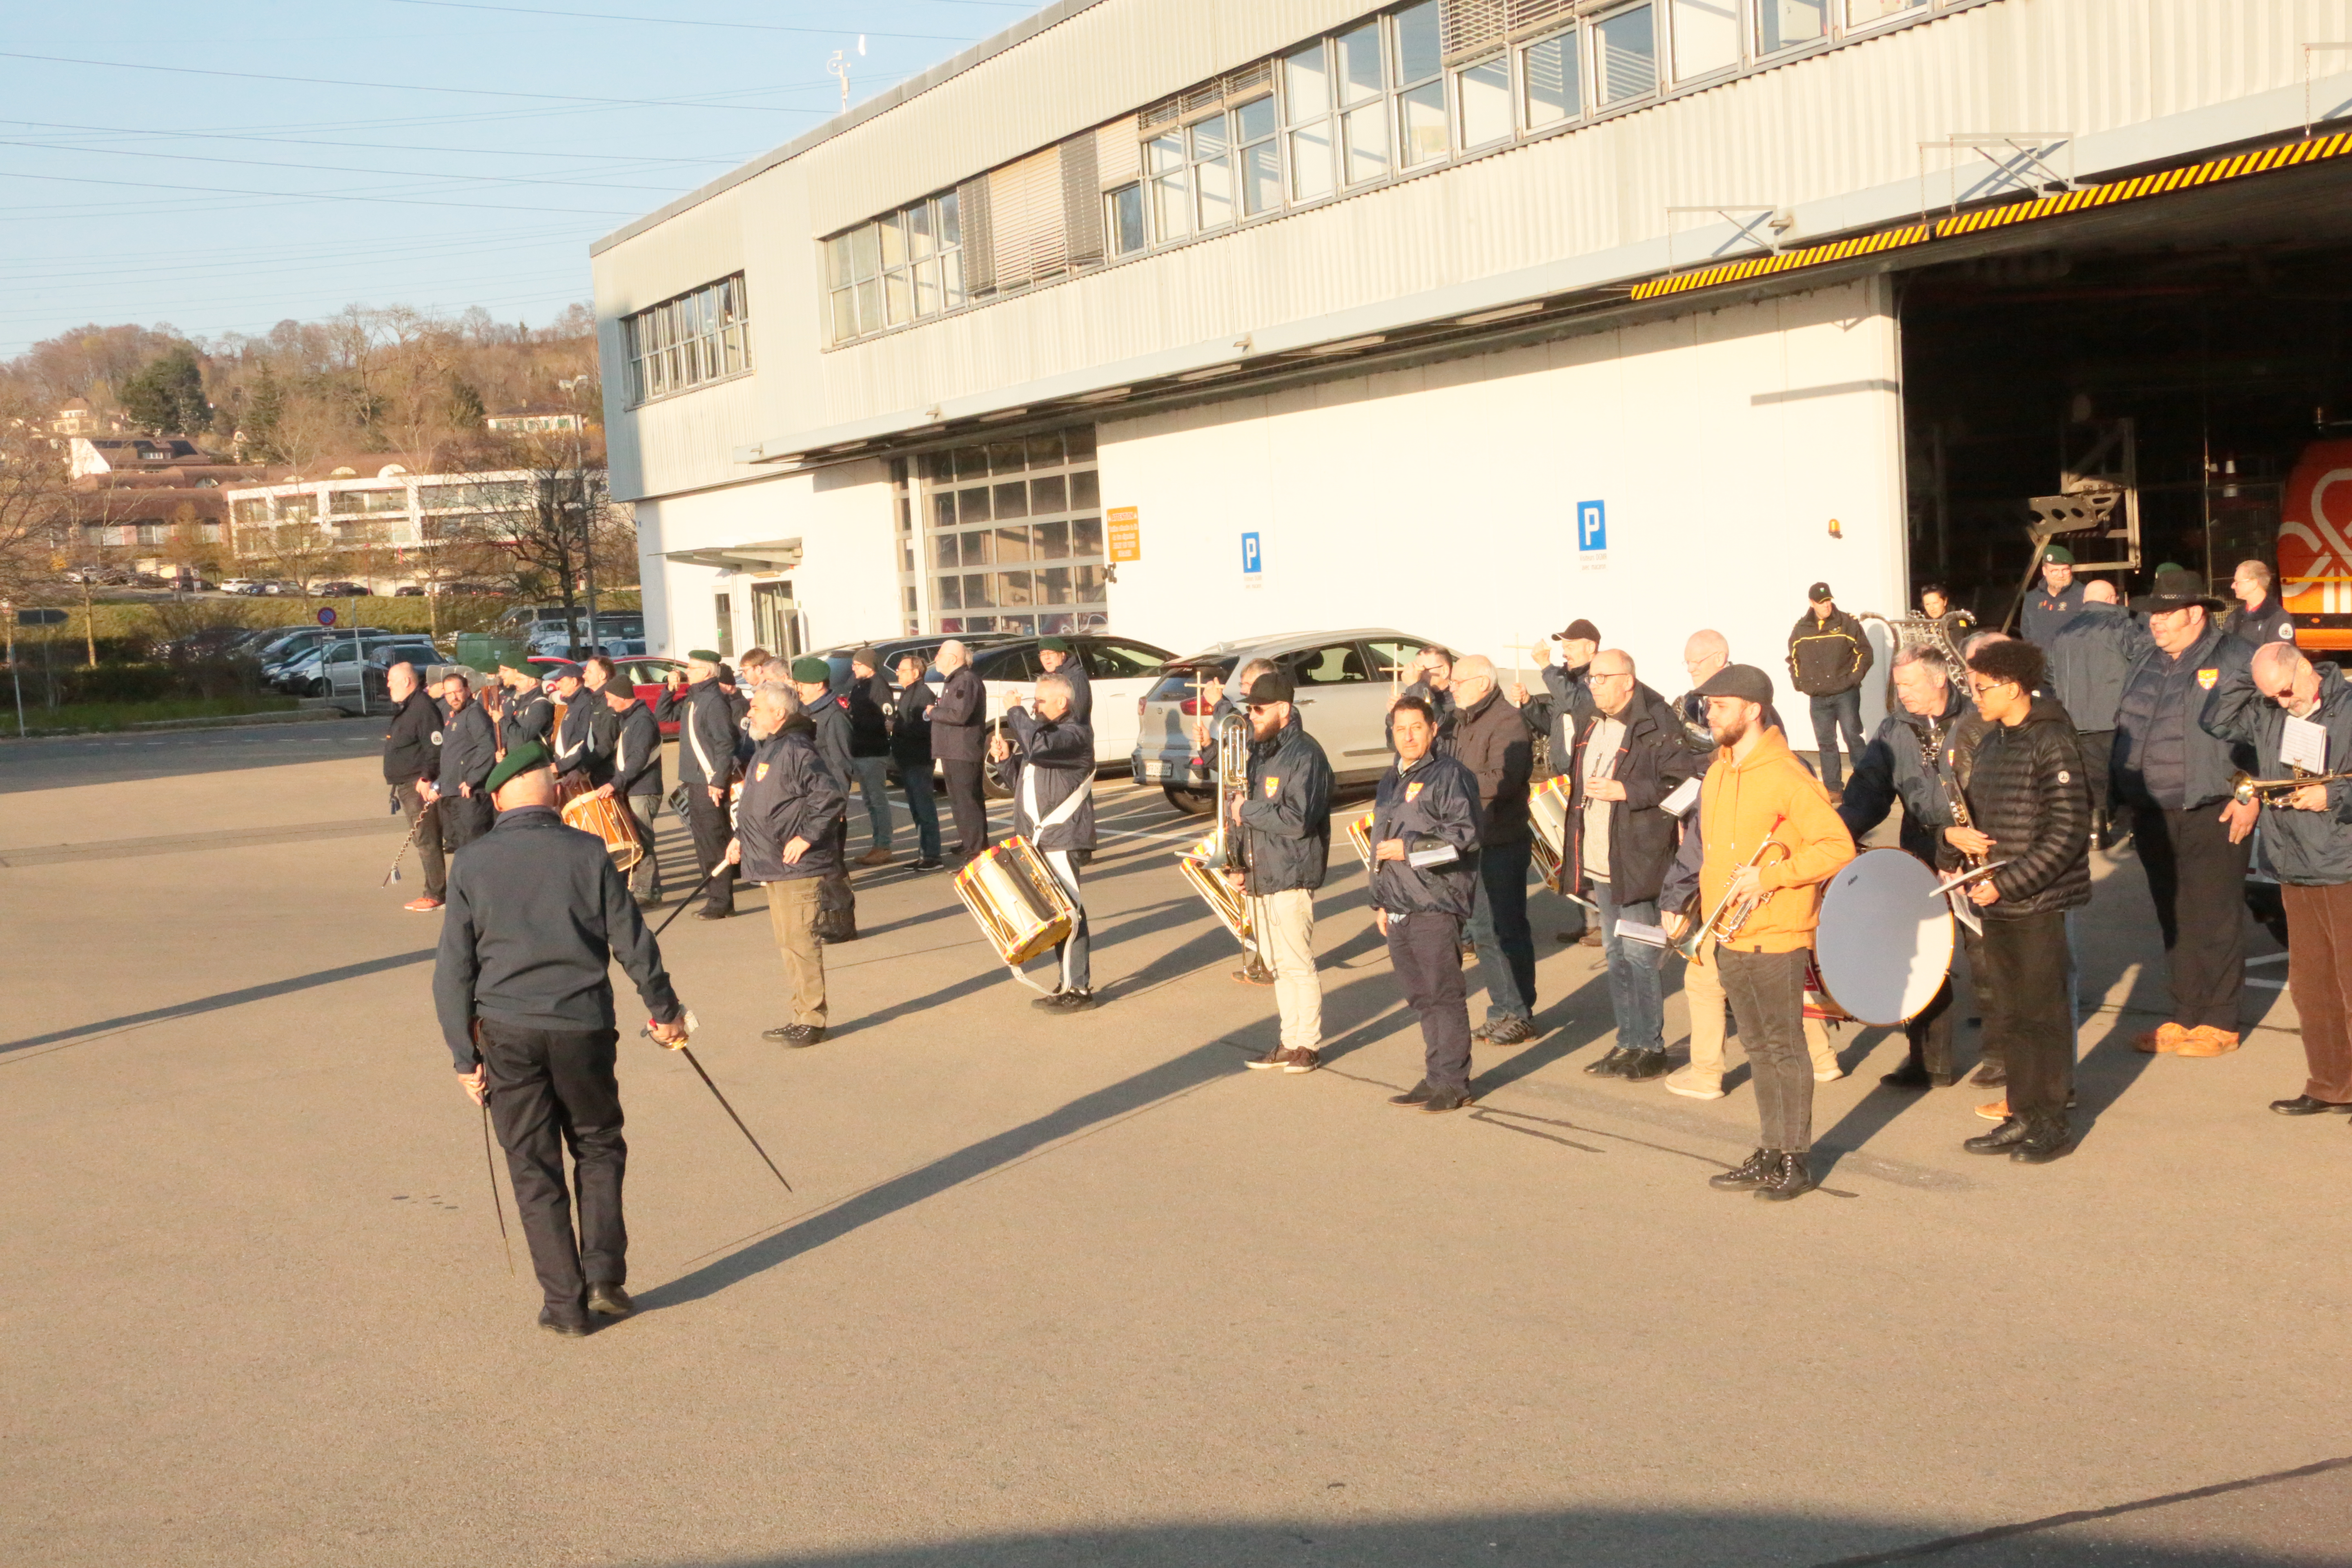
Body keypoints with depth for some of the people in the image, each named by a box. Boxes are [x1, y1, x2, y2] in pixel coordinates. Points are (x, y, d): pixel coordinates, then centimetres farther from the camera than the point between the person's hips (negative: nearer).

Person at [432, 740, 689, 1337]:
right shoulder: (588, 853, -3)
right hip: (582, 1025, 0)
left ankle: (564, 1302, 11)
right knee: (598, 1147, 18)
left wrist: (465, 1055, 8)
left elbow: (453, 969, 0)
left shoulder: (472, 864, -1)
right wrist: (665, 1011, 15)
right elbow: (633, 941, 1)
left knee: (534, 1167, 9)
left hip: (507, 1031, 0)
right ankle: (604, 1276, 9)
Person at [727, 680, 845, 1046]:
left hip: (797, 866, -11)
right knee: (788, 943, 15)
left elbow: (832, 795, -25)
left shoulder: (796, 751, -17)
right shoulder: (767, 750, 16)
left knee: (801, 941, -6)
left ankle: (812, 1019, 3)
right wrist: (741, 837, 18)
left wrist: (806, 837, -22)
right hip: (773, 866, 11)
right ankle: (802, 1016, 24)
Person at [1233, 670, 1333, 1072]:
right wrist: (1242, 865, 14)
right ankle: (1289, 1042, 21)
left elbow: (1297, 820, -24)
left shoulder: (1306, 755, -14)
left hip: (1291, 876, -9)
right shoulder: (1260, 751, 15)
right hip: (1260, 875, 9)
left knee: (1297, 963, -3)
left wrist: (1248, 811, -14)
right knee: (1276, 963, 13)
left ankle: (1308, 1045, 7)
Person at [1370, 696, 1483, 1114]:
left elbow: (1466, 835, -15)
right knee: (1421, 998, 11)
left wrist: (1409, 849, -15)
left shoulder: (1450, 776, -6)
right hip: (1398, 908, 8)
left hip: (1436, 906, -8)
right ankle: (1435, 1079, 18)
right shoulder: (1391, 780, 20)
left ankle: (1453, 1083, 0)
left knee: (1444, 994, -5)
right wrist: (1380, 902, 24)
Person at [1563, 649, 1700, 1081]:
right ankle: (1627, 1043, 22)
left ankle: (1651, 1047, 6)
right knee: (1616, 956, 14)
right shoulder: (1592, 727, 15)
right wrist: (1576, 860, 19)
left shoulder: (1658, 726, -12)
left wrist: (1626, 792, -22)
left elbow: (1682, 784, -17)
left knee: (1640, 956, -4)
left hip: (1638, 863, -8)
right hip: (1599, 866, 9)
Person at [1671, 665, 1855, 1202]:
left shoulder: (1785, 776, -14)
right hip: (1730, 936, 8)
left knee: (1784, 1048, 1)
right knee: (1758, 1049, 14)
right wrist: (1693, 909, 16)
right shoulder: (1718, 771, 11)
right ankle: (1770, 1153, 23)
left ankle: (1797, 1160, 11)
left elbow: (1838, 846, -16)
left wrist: (1770, 876, -21)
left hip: (1776, 936, -8)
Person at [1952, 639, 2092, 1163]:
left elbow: (2067, 833, -18)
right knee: (2006, 1016, 13)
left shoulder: (2052, 745, -14)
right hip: (1996, 903, 8)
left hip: (2040, 904, -8)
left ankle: (2052, 1123, 13)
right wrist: (1960, 832, -2)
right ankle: (2023, 1115, 24)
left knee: (2043, 1013, 1)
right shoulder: (1991, 743, 11)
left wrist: (2008, 883, -19)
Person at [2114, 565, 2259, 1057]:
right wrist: (2125, 796, 16)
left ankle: (2218, 1023, 7)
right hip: (2153, 818, 7)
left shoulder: (2234, 661, -6)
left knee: (2214, 922, -2)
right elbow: (2123, 731, 21)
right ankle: (2184, 1017, 21)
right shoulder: (2146, 666, 15)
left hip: (2212, 818, -7)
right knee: (2174, 921, 12)